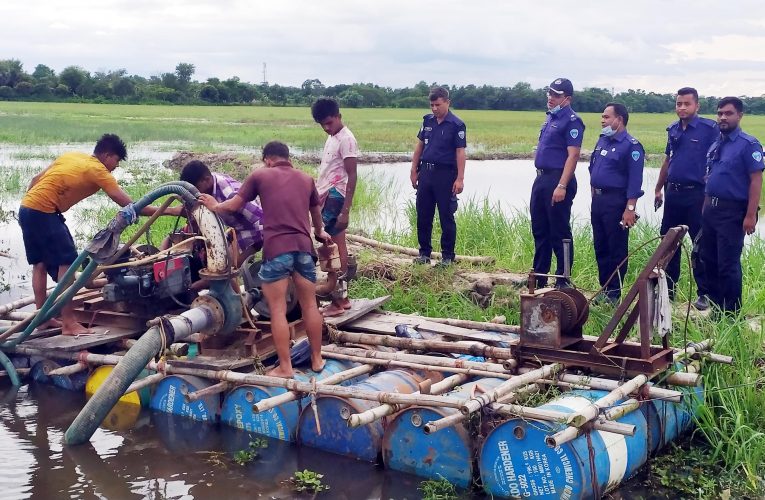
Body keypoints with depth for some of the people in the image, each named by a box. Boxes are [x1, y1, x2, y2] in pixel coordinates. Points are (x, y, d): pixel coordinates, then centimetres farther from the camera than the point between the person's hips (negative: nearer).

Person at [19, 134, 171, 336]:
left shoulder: (71, 156, 17)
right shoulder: (98, 171, -7)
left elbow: (36, 180, 18)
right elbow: (129, 205, -11)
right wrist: (169, 211, -9)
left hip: (26, 207, 9)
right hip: (43, 212, -9)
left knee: (40, 263, 15)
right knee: (66, 262, -7)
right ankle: (69, 323, -8)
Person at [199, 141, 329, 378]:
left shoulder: (260, 175, 10)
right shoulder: (306, 179, 22)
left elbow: (234, 205, 14)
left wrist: (215, 206, 36)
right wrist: (319, 233, 58)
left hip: (276, 248, -4)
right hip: (303, 246, 4)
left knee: (278, 310, 1)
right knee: (310, 305, 14)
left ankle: (285, 367, 2)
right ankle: (316, 359, 23)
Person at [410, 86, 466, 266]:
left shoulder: (456, 125, -7)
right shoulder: (428, 120, 9)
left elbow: (460, 152, -10)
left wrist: (460, 179, -15)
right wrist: (414, 171, 12)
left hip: (445, 174, -5)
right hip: (426, 172, 5)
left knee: (446, 217, 2)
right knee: (423, 216, 9)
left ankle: (447, 256, 11)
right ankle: (424, 252, 20)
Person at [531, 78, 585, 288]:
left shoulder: (571, 121, -12)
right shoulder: (550, 117, 16)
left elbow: (573, 155, -19)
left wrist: (562, 186, -25)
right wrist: (541, 179, 18)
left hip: (558, 180, -9)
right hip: (541, 178, 10)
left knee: (559, 232, -3)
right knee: (540, 230, 15)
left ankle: (563, 280, 4)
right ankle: (539, 277, 24)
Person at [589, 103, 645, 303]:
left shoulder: (631, 145, -12)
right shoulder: (602, 140, 12)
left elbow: (635, 180, -17)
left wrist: (630, 208, -21)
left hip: (616, 201, -8)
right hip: (598, 200, 8)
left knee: (617, 249, 0)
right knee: (600, 247, 13)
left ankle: (614, 294, 7)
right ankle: (604, 288, 23)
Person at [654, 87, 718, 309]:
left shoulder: (709, 128, -8)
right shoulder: (673, 130, 10)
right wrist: (658, 189, 18)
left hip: (697, 194, -6)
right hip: (673, 193, 6)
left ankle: (704, 293, 7)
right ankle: (668, 288, 22)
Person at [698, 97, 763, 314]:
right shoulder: (715, 145, 12)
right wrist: (705, 208, 15)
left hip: (732, 212, -8)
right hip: (711, 210, 8)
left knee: (728, 264, -4)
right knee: (708, 259, 13)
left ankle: (731, 313, 8)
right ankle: (716, 306, 26)